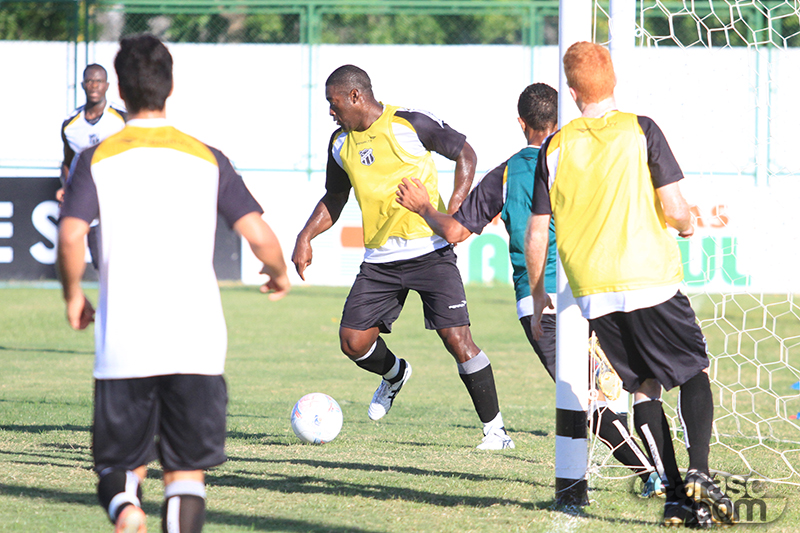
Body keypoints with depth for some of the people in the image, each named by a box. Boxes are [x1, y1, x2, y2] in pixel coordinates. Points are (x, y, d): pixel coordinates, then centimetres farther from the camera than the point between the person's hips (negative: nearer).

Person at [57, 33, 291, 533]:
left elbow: (71, 235, -11)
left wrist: (73, 296, 7)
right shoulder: (207, 159, 6)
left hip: (123, 347, -1)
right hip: (198, 342, 1)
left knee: (120, 463, 10)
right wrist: (280, 275, 22)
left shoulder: (98, 159, 2)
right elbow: (259, 234, 0)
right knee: (187, 471, 8)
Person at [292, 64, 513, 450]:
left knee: (456, 338, -13)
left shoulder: (410, 125, -9)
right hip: (379, 259, 5)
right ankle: (394, 374, 33)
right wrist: (305, 237, 7)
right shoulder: (340, 143, 9)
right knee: (353, 342, -2)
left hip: (430, 251, -5)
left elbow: (465, 154, -1)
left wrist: (453, 212, -11)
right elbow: (334, 199, 22)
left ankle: (494, 428, -3)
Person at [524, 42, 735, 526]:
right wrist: (688, 224, 17)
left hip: (593, 294, 3)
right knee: (696, 370, 9)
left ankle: (675, 493, 3)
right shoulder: (640, 131, -2)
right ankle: (700, 474, -12)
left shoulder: (556, 147, 6)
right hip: (651, 280, -3)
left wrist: (537, 295, 18)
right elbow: (673, 207, -6)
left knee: (644, 387, 12)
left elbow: (536, 234, 6)